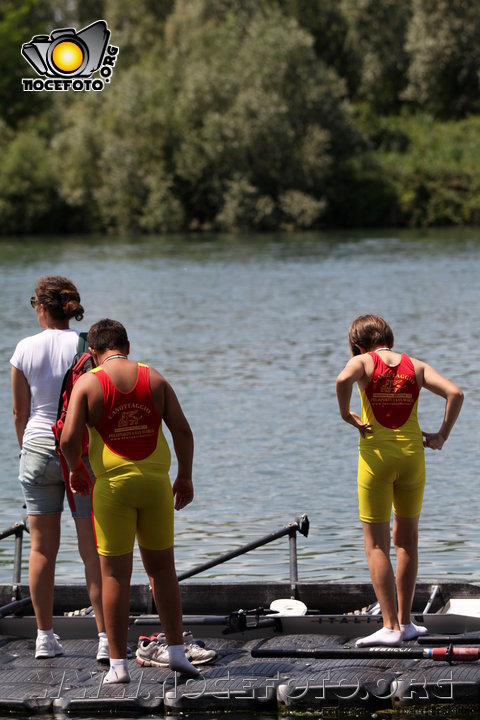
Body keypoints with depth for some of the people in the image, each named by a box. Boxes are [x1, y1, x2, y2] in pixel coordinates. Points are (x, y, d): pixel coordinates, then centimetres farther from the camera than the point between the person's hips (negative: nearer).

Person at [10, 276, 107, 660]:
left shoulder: (25, 349, -2)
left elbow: (20, 413, 5)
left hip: (38, 447, 2)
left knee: (42, 547, 10)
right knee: (94, 550, 2)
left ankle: (45, 636, 15)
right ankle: (106, 638, -1)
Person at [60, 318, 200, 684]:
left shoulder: (88, 383, -4)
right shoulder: (154, 379, 4)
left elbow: (69, 438, -12)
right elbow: (182, 431, 1)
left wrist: (76, 470, 7)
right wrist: (185, 477, 11)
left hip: (112, 485, -2)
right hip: (155, 481, 2)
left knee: (115, 573, 1)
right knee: (162, 567, 14)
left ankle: (118, 663, 1)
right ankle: (177, 650, 13)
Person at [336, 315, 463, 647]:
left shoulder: (363, 362, -1)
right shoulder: (416, 366, 8)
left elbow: (344, 379, -25)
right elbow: (455, 393, -4)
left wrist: (345, 413, -10)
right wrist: (442, 436, 1)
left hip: (376, 455, -3)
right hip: (412, 454, 3)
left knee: (376, 544, 2)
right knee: (407, 539, 17)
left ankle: (390, 627, -5)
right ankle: (405, 622, 21)